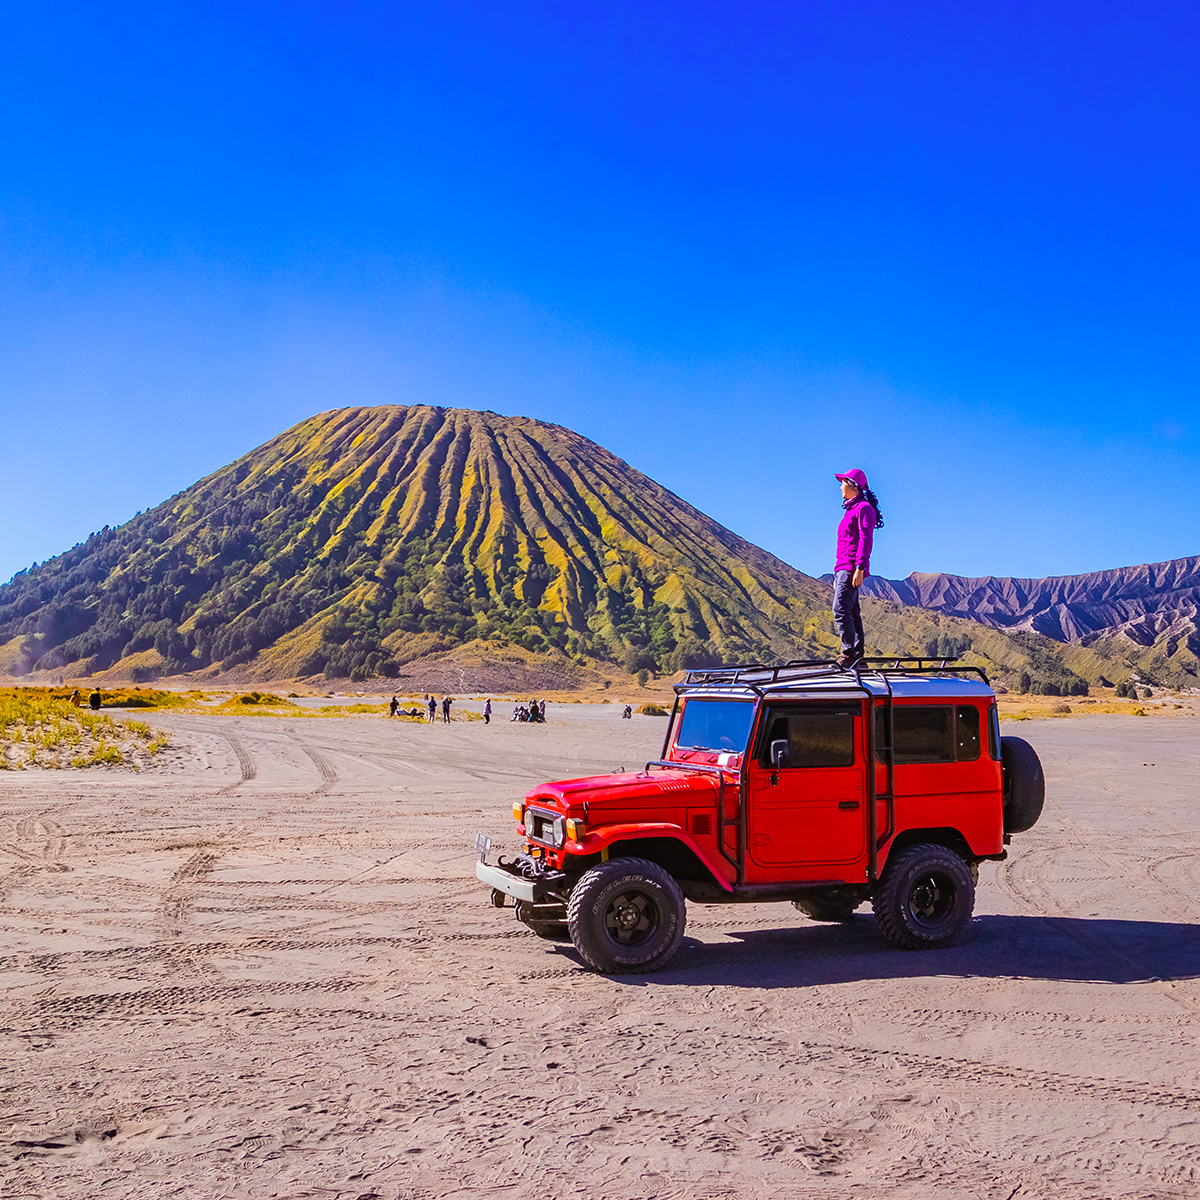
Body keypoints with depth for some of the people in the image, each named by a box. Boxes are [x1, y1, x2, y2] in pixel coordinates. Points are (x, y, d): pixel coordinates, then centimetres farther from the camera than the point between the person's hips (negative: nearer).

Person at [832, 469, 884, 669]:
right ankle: (858, 655, 7)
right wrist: (838, 575, 23)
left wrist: (860, 567, -23)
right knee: (852, 611, 6)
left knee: (841, 609, -17)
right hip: (843, 568, 10)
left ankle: (848, 653, -18)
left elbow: (865, 540, -14)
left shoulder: (863, 508, -5)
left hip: (852, 568, -10)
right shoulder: (851, 510, 23)